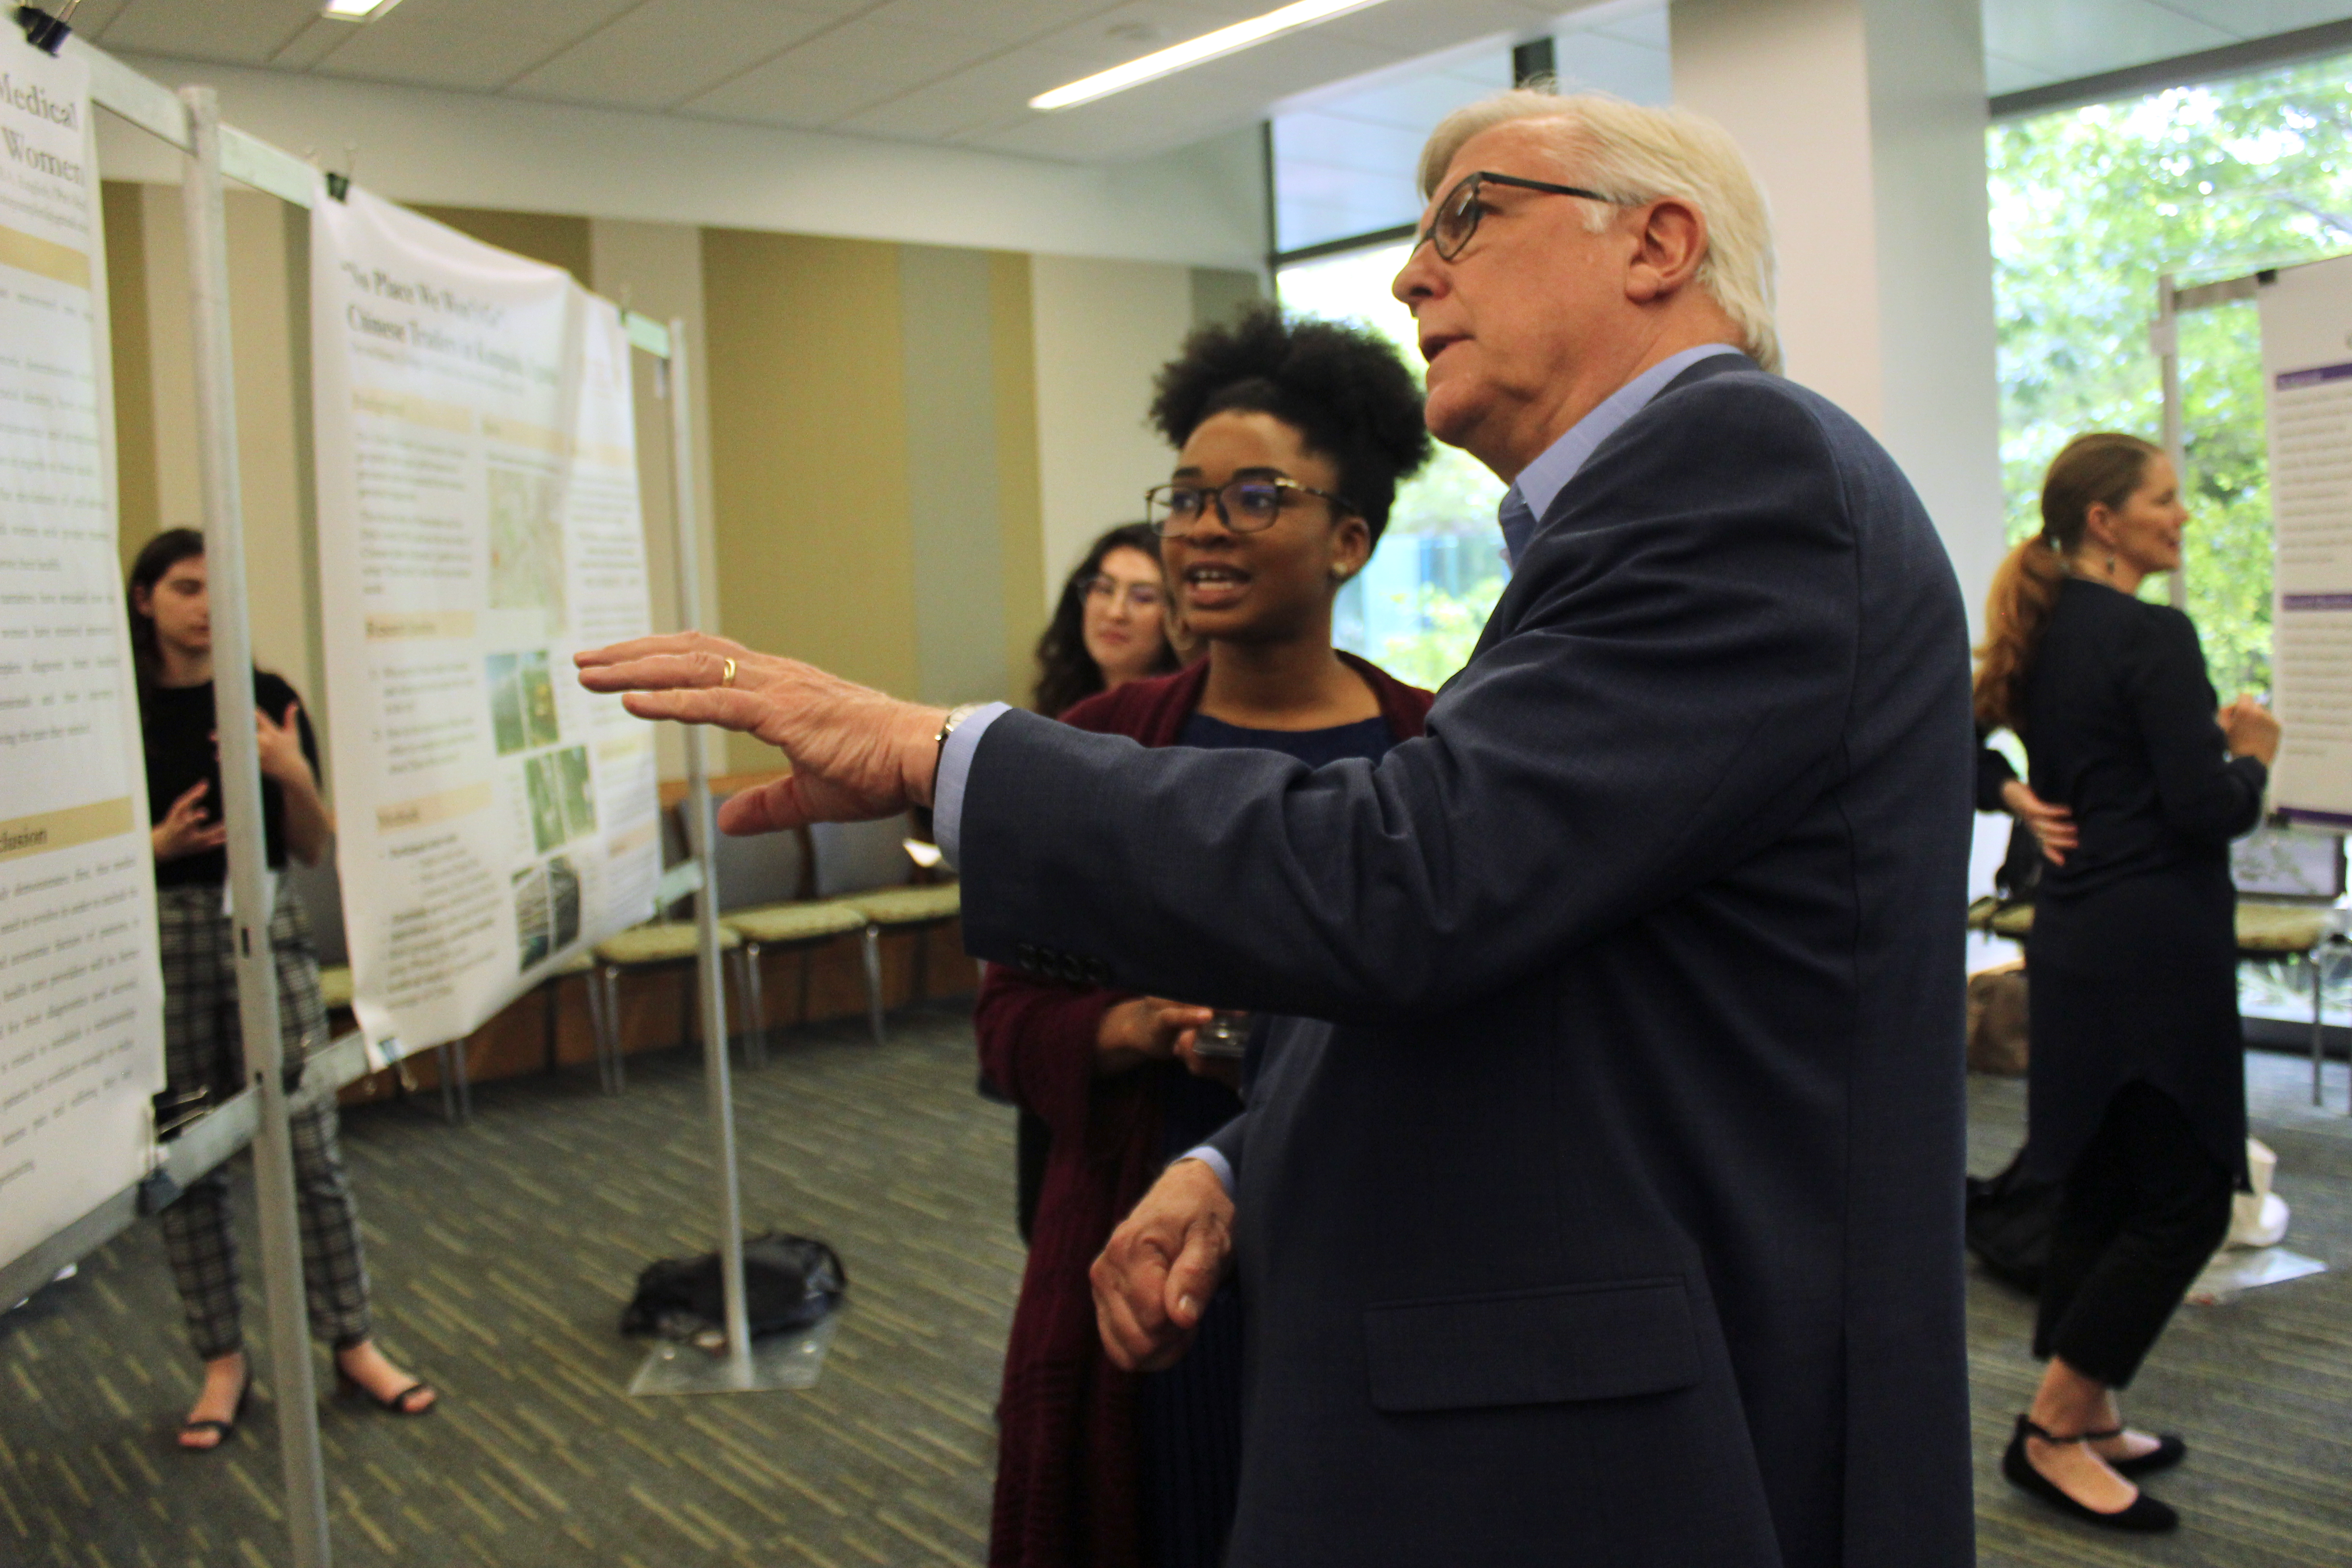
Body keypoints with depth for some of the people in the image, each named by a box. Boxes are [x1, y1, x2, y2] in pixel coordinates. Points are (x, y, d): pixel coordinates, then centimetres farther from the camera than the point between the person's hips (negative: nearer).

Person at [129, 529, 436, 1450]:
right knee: (189, 1165, 6)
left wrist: (294, 776, -13)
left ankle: (354, 1346, 13)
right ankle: (223, 1364, 20)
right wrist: (160, 843, -18)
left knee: (311, 1149, 0)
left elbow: (314, 850, 5)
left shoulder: (268, 700, 2)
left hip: (267, 931, 1)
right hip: (160, 940, -1)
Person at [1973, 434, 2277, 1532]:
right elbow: (2206, 811, -18)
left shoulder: (2045, 635, 12)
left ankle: (2088, 1420, 25)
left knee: (2099, 1185, 16)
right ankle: (2051, 1431, 2)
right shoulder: (2152, 637, -15)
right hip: (2153, 948, -9)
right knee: (2183, 1201, -2)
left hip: (2075, 937, 9)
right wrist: (2251, 758, 1)